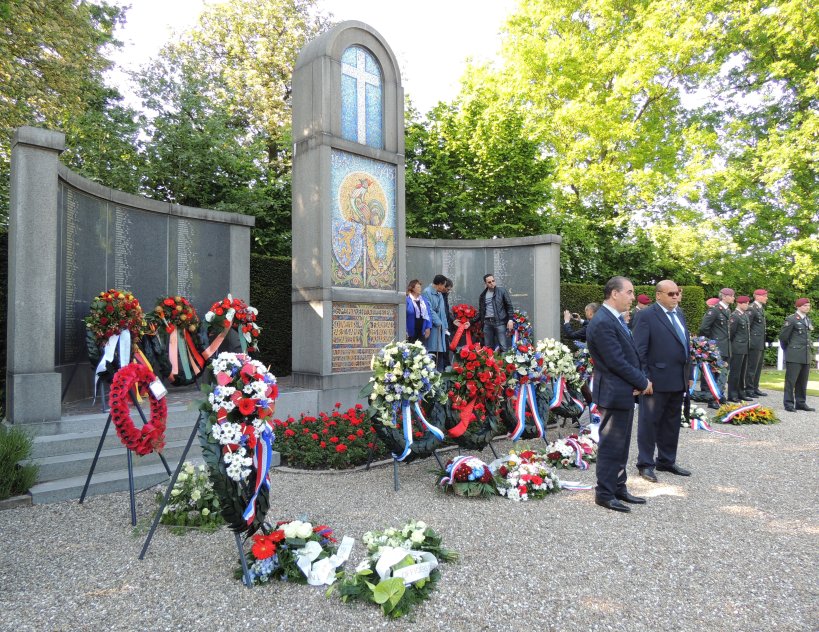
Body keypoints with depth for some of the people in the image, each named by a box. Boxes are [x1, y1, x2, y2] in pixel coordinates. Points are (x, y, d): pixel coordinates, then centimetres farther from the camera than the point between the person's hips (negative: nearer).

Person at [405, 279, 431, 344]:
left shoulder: (423, 300, 11)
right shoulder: (407, 300, -8)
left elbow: (428, 314, 11)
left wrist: (428, 327, 3)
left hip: (421, 332, 5)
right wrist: (405, 331, -14)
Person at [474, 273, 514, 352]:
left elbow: (509, 306, 1)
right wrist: (471, 322, 11)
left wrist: (510, 319, -10)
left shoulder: (502, 291, 2)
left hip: (499, 322, -4)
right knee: (487, 348, 8)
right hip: (487, 323, 4)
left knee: (504, 347, -7)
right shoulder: (482, 295, 13)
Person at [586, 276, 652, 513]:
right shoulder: (602, 323, -21)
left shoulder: (616, 318, 10)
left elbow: (631, 353, 12)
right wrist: (643, 382, -10)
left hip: (626, 391, 10)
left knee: (621, 445, 18)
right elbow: (617, 362, -22)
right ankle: (604, 494, 14)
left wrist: (641, 380, -3)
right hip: (613, 393, -10)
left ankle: (619, 488, 31)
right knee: (611, 446, 1)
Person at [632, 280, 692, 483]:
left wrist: (688, 374, 13)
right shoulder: (646, 315, -10)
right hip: (657, 380, -8)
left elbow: (685, 344, 17)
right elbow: (639, 350, -14)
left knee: (672, 423, 16)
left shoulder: (679, 313, 14)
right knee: (649, 422, 3)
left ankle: (667, 461, 30)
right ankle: (645, 464, 13)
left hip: (678, 380, 8)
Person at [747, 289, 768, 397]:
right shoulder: (752, 308, -12)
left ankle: (755, 388, 20)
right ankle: (749, 389, 3)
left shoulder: (761, 308, 17)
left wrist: (763, 342, 17)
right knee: (752, 367, -4)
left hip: (761, 344, 9)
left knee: (758, 367, 13)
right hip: (755, 343, -9)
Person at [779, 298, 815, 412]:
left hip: (806, 356, 7)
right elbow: (783, 336, -4)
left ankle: (801, 403, 17)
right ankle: (789, 404, 0)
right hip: (794, 356, -6)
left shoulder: (808, 320, 16)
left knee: (802, 381, 10)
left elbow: (808, 336, 25)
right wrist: (788, 350, 6)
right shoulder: (791, 319, -5)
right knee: (791, 380, -4)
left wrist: (810, 348, 16)